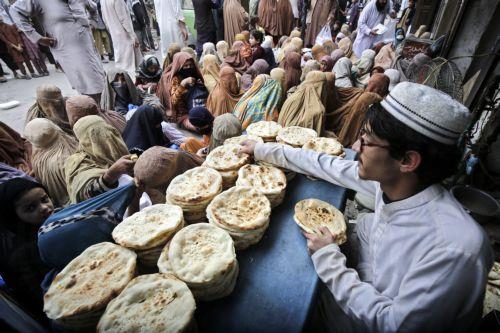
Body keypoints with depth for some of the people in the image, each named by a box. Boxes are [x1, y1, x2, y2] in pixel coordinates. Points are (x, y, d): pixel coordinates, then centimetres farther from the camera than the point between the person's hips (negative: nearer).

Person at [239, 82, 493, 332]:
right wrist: (261, 149, 1)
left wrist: (328, 258, -23)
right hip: (370, 289, 5)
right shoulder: (390, 179, -17)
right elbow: (328, 166, -7)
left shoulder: (455, 247, -34)